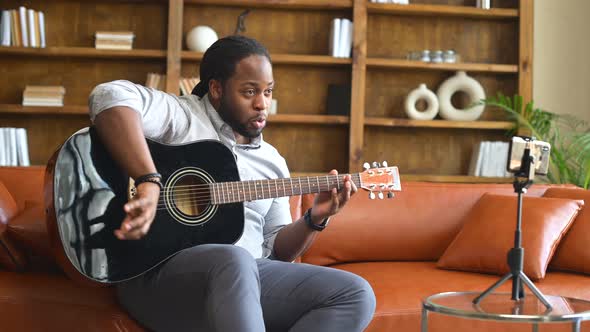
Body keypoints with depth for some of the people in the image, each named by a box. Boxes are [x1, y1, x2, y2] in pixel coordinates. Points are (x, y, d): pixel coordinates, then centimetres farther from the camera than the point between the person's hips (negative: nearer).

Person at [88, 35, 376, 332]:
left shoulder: (272, 162, 21)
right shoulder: (180, 117, 0)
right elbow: (110, 96, -21)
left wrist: (315, 218, 4)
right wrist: (150, 183, -32)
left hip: (248, 274, 7)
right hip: (161, 273, -7)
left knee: (356, 295, -11)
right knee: (234, 262, -40)